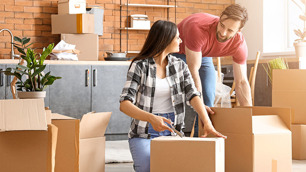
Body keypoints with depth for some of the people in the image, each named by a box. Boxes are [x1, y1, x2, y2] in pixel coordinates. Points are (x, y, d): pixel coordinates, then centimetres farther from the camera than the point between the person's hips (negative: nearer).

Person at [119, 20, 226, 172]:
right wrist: (151, 118, -34)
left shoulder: (180, 66, 6)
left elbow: (192, 95, -6)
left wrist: (208, 124, -23)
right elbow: (124, 104, -17)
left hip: (172, 131, 4)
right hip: (145, 132, -4)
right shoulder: (139, 66, -8)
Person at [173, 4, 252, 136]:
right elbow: (193, 71, -37)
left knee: (208, 99, -3)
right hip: (178, 53, -4)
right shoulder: (198, 28, -43)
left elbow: (242, 82, -19)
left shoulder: (239, 44, -27)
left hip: (203, 55, 5)